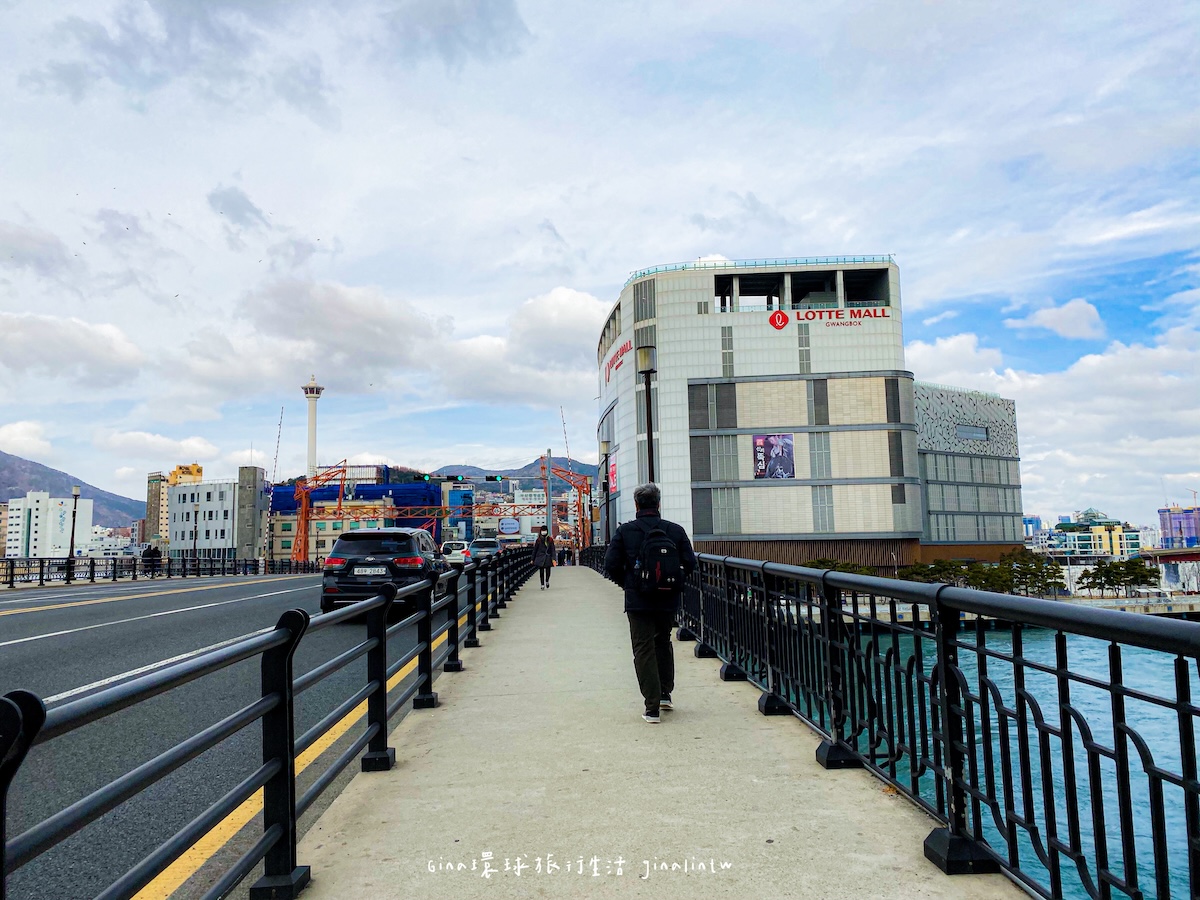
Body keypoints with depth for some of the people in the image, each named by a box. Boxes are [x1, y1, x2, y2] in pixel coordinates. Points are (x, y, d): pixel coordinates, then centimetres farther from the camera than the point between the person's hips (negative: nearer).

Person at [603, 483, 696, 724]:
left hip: (638, 602, -3)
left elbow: (611, 565, -8)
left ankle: (652, 708, 3)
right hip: (669, 601, 3)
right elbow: (690, 563, -2)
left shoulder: (625, 531, -8)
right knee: (663, 642, 25)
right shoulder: (676, 530, -2)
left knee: (644, 650, 5)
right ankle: (665, 693, 29)